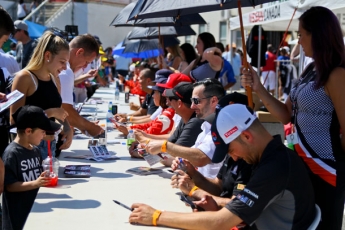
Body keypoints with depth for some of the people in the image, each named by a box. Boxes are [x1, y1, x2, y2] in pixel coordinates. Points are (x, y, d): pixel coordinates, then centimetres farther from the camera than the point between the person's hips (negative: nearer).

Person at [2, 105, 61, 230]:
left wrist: (47, 178, -2)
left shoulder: (35, 150, 6)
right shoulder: (11, 153, -17)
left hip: (36, 210, 8)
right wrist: (35, 184, -29)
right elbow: (9, 185, -20)